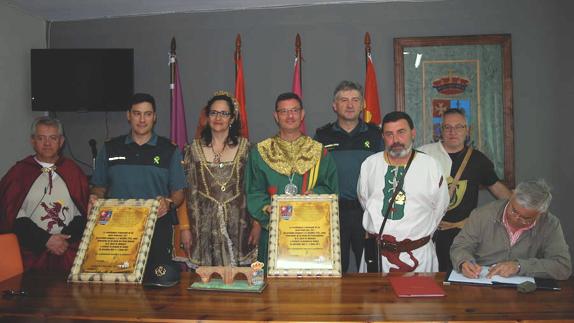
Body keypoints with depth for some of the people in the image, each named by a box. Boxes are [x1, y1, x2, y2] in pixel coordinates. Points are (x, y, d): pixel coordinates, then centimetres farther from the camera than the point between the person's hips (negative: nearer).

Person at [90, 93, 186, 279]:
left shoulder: (169, 151, 7)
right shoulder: (110, 149, 12)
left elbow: (179, 192, 6)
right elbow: (100, 187, 18)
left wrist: (168, 203, -14)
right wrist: (96, 198, -4)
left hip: (157, 229, -1)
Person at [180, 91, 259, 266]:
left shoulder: (245, 147, 1)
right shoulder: (194, 149, 3)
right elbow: (187, 191, 4)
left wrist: (257, 225, -4)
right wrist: (185, 228, 0)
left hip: (238, 225, 0)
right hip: (204, 226, 1)